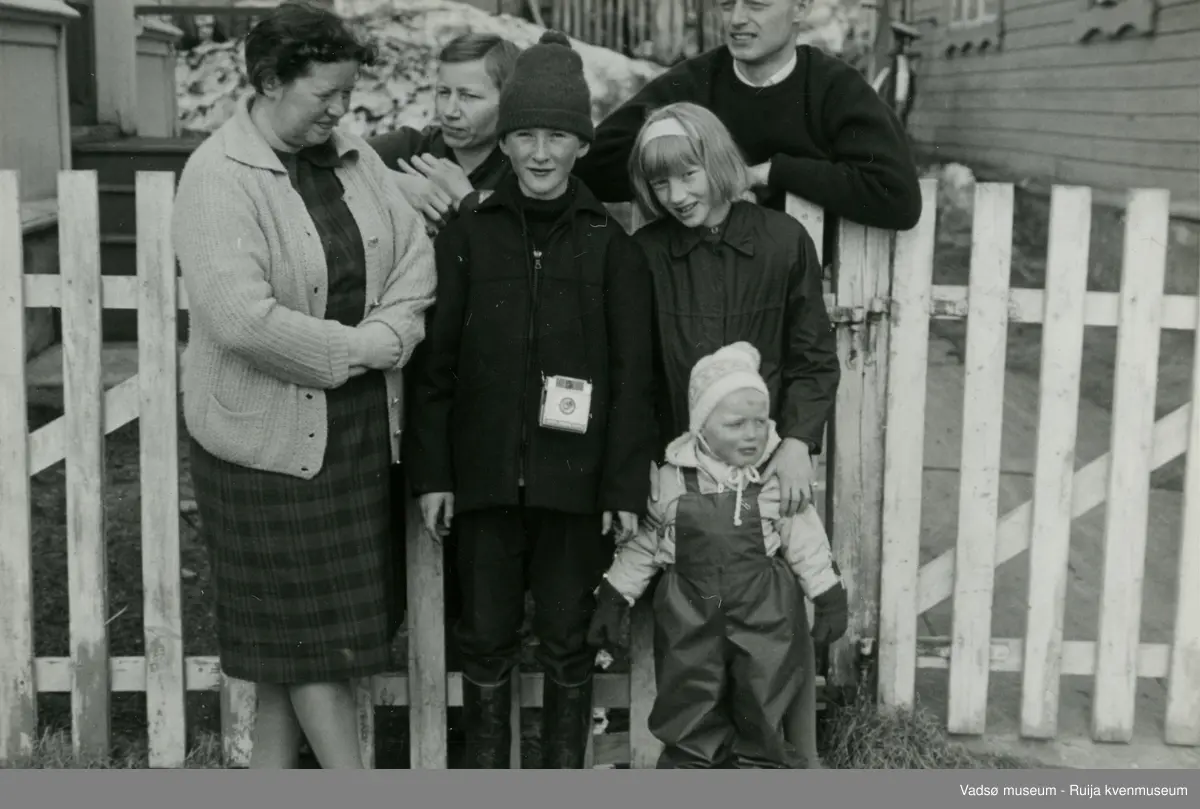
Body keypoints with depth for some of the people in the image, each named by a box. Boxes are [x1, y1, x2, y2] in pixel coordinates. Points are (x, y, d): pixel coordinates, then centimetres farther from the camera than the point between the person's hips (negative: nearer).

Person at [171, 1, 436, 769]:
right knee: (309, 626, 4)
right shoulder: (217, 178, -16)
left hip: (361, 425, 6)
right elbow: (240, 318, -27)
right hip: (272, 435, -6)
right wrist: (356, 348, -19)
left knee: (297, 625, 16)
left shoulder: (352, 155, 6)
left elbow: (414, 253, 5)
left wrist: (392, 330, -13)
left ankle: (271, 762, 32)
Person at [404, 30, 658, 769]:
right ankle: (485, 766, 25)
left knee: (567, 641, 10)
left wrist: (626, 484, -6)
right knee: (486, 640, 11)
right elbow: (436, 361, 3)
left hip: (576, 479, -1)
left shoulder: (612, 245, -1)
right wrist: (431, 470, -1)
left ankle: (566, 766, 24)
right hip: (486, 476, 1)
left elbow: (632, 373, -2)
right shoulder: (467, 235, 2)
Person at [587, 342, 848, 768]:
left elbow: (805, 542, 3)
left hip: (765, 611, 0)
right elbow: (642, 543, 5)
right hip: (690, 613, 1)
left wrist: (828, 597, 4)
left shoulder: (778, 477, -6)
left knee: (763, 719, 9)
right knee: (690, 717, 10)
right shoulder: (671, 479, -4)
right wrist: (615, 597, 6)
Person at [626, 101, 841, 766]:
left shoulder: (784, 241, -2)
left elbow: (815, 360, 1)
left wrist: (797, 442, -11)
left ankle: (803, 756, 21)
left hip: (771, 462, -1)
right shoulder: (645, 254, 1)